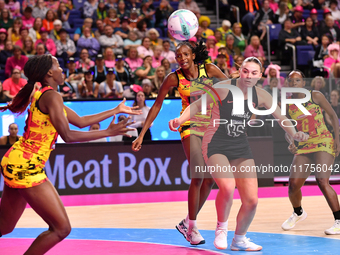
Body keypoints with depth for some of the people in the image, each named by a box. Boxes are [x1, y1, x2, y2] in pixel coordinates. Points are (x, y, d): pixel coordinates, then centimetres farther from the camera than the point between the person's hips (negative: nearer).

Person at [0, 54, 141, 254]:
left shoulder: (44, 95, 17)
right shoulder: (51, 95, -13)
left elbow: (80, 121, 23)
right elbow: (68, 136, -18)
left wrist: (116, 110, 30)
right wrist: (108, 132, -13)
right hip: (26, 165, -10)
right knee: (62, 228, -6)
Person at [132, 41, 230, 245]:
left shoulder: (209, 69, -7)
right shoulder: (174, 78, -9)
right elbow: (157, 105, -3)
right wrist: (142, 134, -5)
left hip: (212, 126, 3)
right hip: (190, 127, -3)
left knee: (211, 179, 3)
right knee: (198, 176, -16)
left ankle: (187, 223, 17)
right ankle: (192, 227, -5)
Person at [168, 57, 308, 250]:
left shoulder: (261, 95, 1)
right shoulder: (223, 88, -12)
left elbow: (281, 117, 9)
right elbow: (197, 106, -4)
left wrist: (294, 134, -8)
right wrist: (180, 120, -20)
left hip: (241, 147, 5)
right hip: (216, 145, -5)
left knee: (251, 200, 0)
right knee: (228, 187, -30)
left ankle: (239, 240, 25)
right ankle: (222, 228, -3)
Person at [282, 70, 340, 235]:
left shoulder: (315, 96, -3)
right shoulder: (287, 105, 6)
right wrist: (291, 144, -5)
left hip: (323, 143, -4)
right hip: (303, 147, 4)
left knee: (322, 181, -21)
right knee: (293, 183, -6)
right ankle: (298, 213, 26)